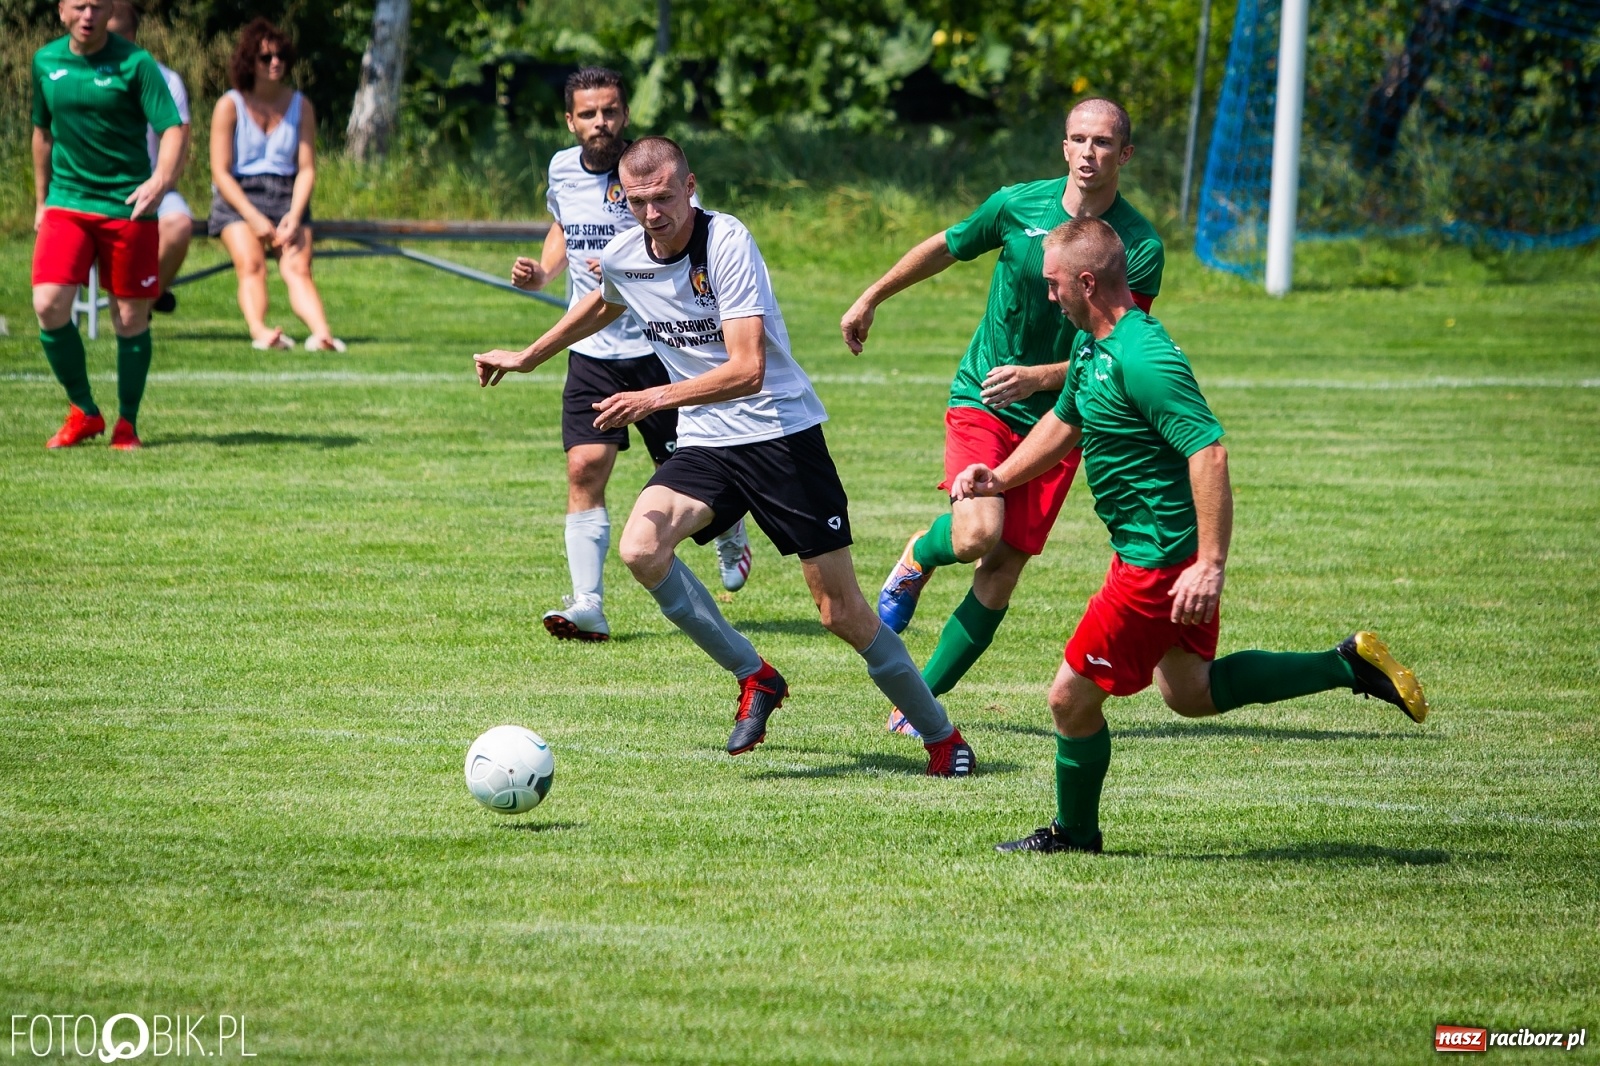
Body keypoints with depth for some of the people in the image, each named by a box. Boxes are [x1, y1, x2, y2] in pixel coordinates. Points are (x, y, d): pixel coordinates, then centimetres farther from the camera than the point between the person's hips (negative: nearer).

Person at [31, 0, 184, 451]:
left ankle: (126, 425, 17)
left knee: (130, 318, 2)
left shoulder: (135, 63, -8)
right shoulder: (46, 62, 6)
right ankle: (83, 413, 6)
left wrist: (160, 181, -33)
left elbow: (173, 129, -15)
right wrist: (41, 199, 22)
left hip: (127, 206, -3)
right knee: (49, 305, -12)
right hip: (66, 203, 3)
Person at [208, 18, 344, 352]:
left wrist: (294, 216, -12)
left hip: (287, 197, 2)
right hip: (239, 198, -2)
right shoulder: (230, 105, 0)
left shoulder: (300, 106, 8)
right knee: (251, 264, -28)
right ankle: (259, 331, -51)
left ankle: (321, 332, -47)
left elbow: (307, 169, 5)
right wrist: (254, 218, -14)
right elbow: (220, 171, -4)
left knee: (297, 268, -22)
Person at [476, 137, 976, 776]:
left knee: (843, 613, -5)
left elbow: (747, 370, -27)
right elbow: (603, 307, 28)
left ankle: (941, 736, 15)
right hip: (704, 443, 5)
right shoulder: (621, 258, 1)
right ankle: (754, 678, -5)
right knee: (641, 549, -24)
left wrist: (656, 399, -34)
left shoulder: (727, 243, -19)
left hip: (781, 431, -5)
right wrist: (527, 358, 36)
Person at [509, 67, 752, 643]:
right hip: (592, 351, 4)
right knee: (584, 470, -11)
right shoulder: (563, 169, 4)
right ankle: (588, 606, -12)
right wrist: (542, 271, 7)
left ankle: (731, 534, 41)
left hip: (660, 348, -4)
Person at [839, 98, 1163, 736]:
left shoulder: (1141, 247, -9)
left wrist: (1036, 377, -24)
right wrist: (870, 300, 23)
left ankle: (923, 697, 10)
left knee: (1004, 569, -3)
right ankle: (920, 554, 14)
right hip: (981, 400, -1)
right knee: (976, 535, -23)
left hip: (1056, 420, 1)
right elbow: (944, 248, 12)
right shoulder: (1017, 205, -6)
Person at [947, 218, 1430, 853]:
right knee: (1190, 692, 22)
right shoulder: (1092, 345, 7)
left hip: (1161, 559, -11)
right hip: (1159, 546, 11)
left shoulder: (1142, 359, -26)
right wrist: (999, 479, 16)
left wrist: (1210, 566, -34)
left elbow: (1210, 452, -31)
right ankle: (1348, 666, 21)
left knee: (1072, 697, 1)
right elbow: (1064, 421, 26)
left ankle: (1073, 834, 20)